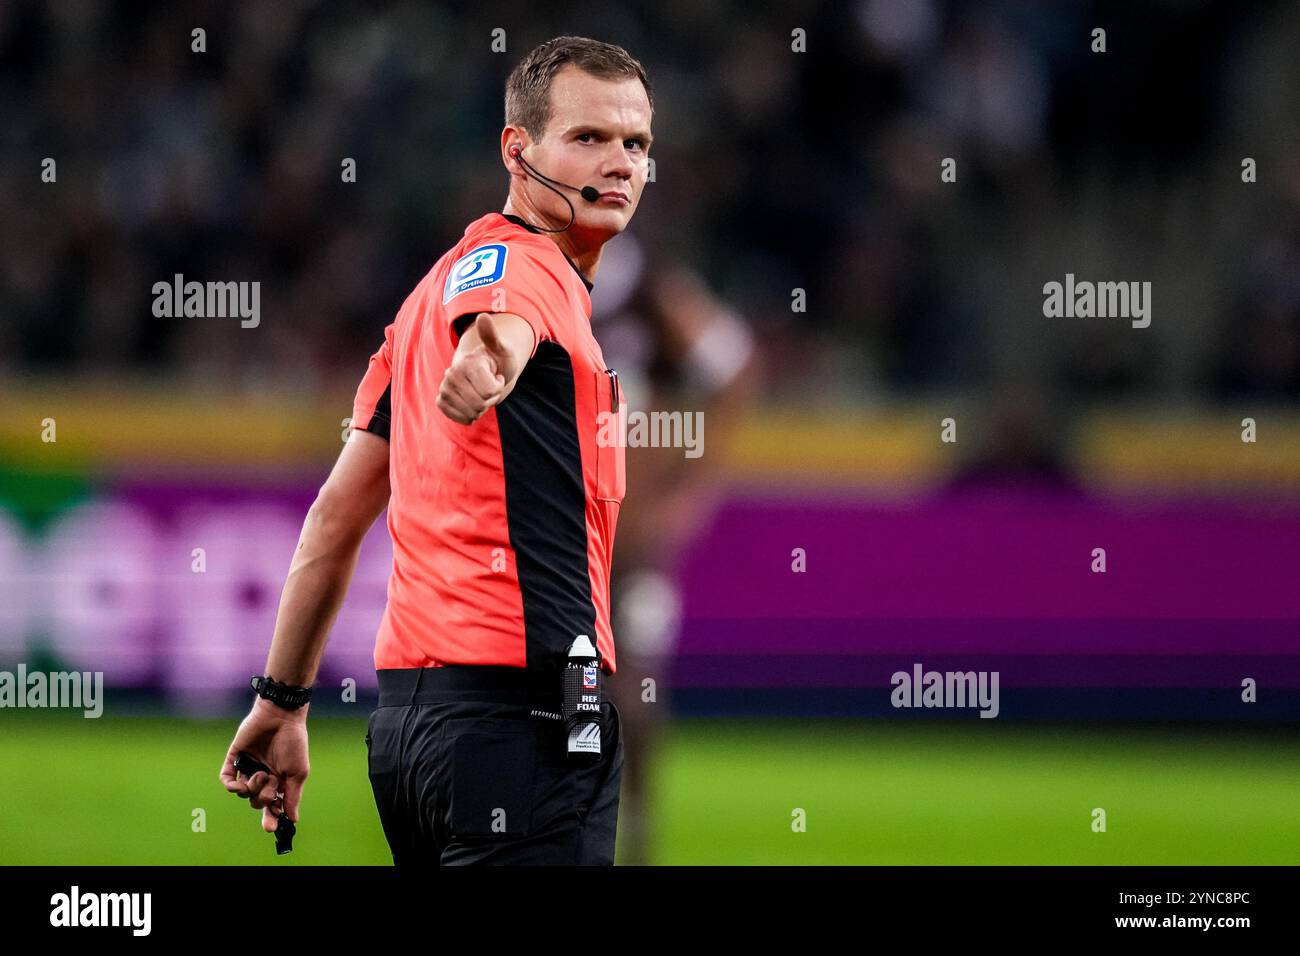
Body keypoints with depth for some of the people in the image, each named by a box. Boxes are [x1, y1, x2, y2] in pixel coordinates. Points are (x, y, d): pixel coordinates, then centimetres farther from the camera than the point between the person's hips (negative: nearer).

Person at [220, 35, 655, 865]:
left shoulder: (442, 282, 22)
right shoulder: (523, 264, -7)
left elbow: (339, 514, 23)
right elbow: (497, 318, -35)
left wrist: (284, 700, 25)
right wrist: (491, 354, -59)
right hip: (517, 708, -10)